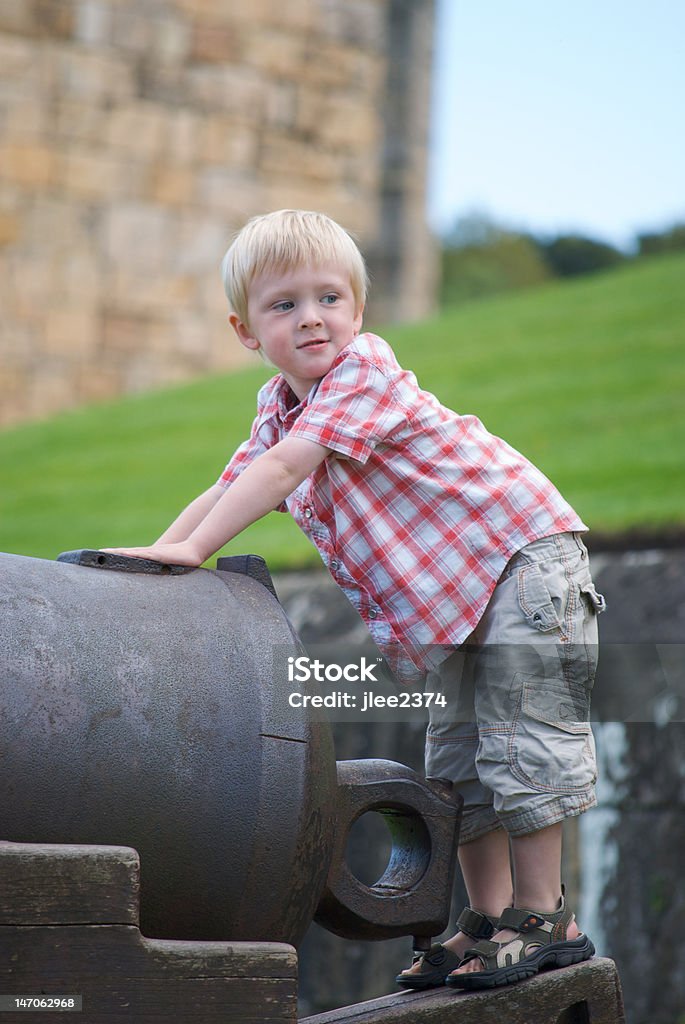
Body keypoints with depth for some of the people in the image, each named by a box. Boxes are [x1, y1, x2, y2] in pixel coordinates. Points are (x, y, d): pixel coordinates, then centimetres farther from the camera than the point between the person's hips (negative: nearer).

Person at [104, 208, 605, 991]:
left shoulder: (365, 370, -21)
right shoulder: (278, 408, 6)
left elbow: (283, 468, -29)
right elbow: (227, 488, 8)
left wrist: (192, 548, -32)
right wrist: (149, 557, -5)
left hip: (521, 553, -9)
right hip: (445, 599, 9)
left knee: (522, 742, -10)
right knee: (457, 755, 11)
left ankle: (544, 919, -3)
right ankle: (488, 917, 18)